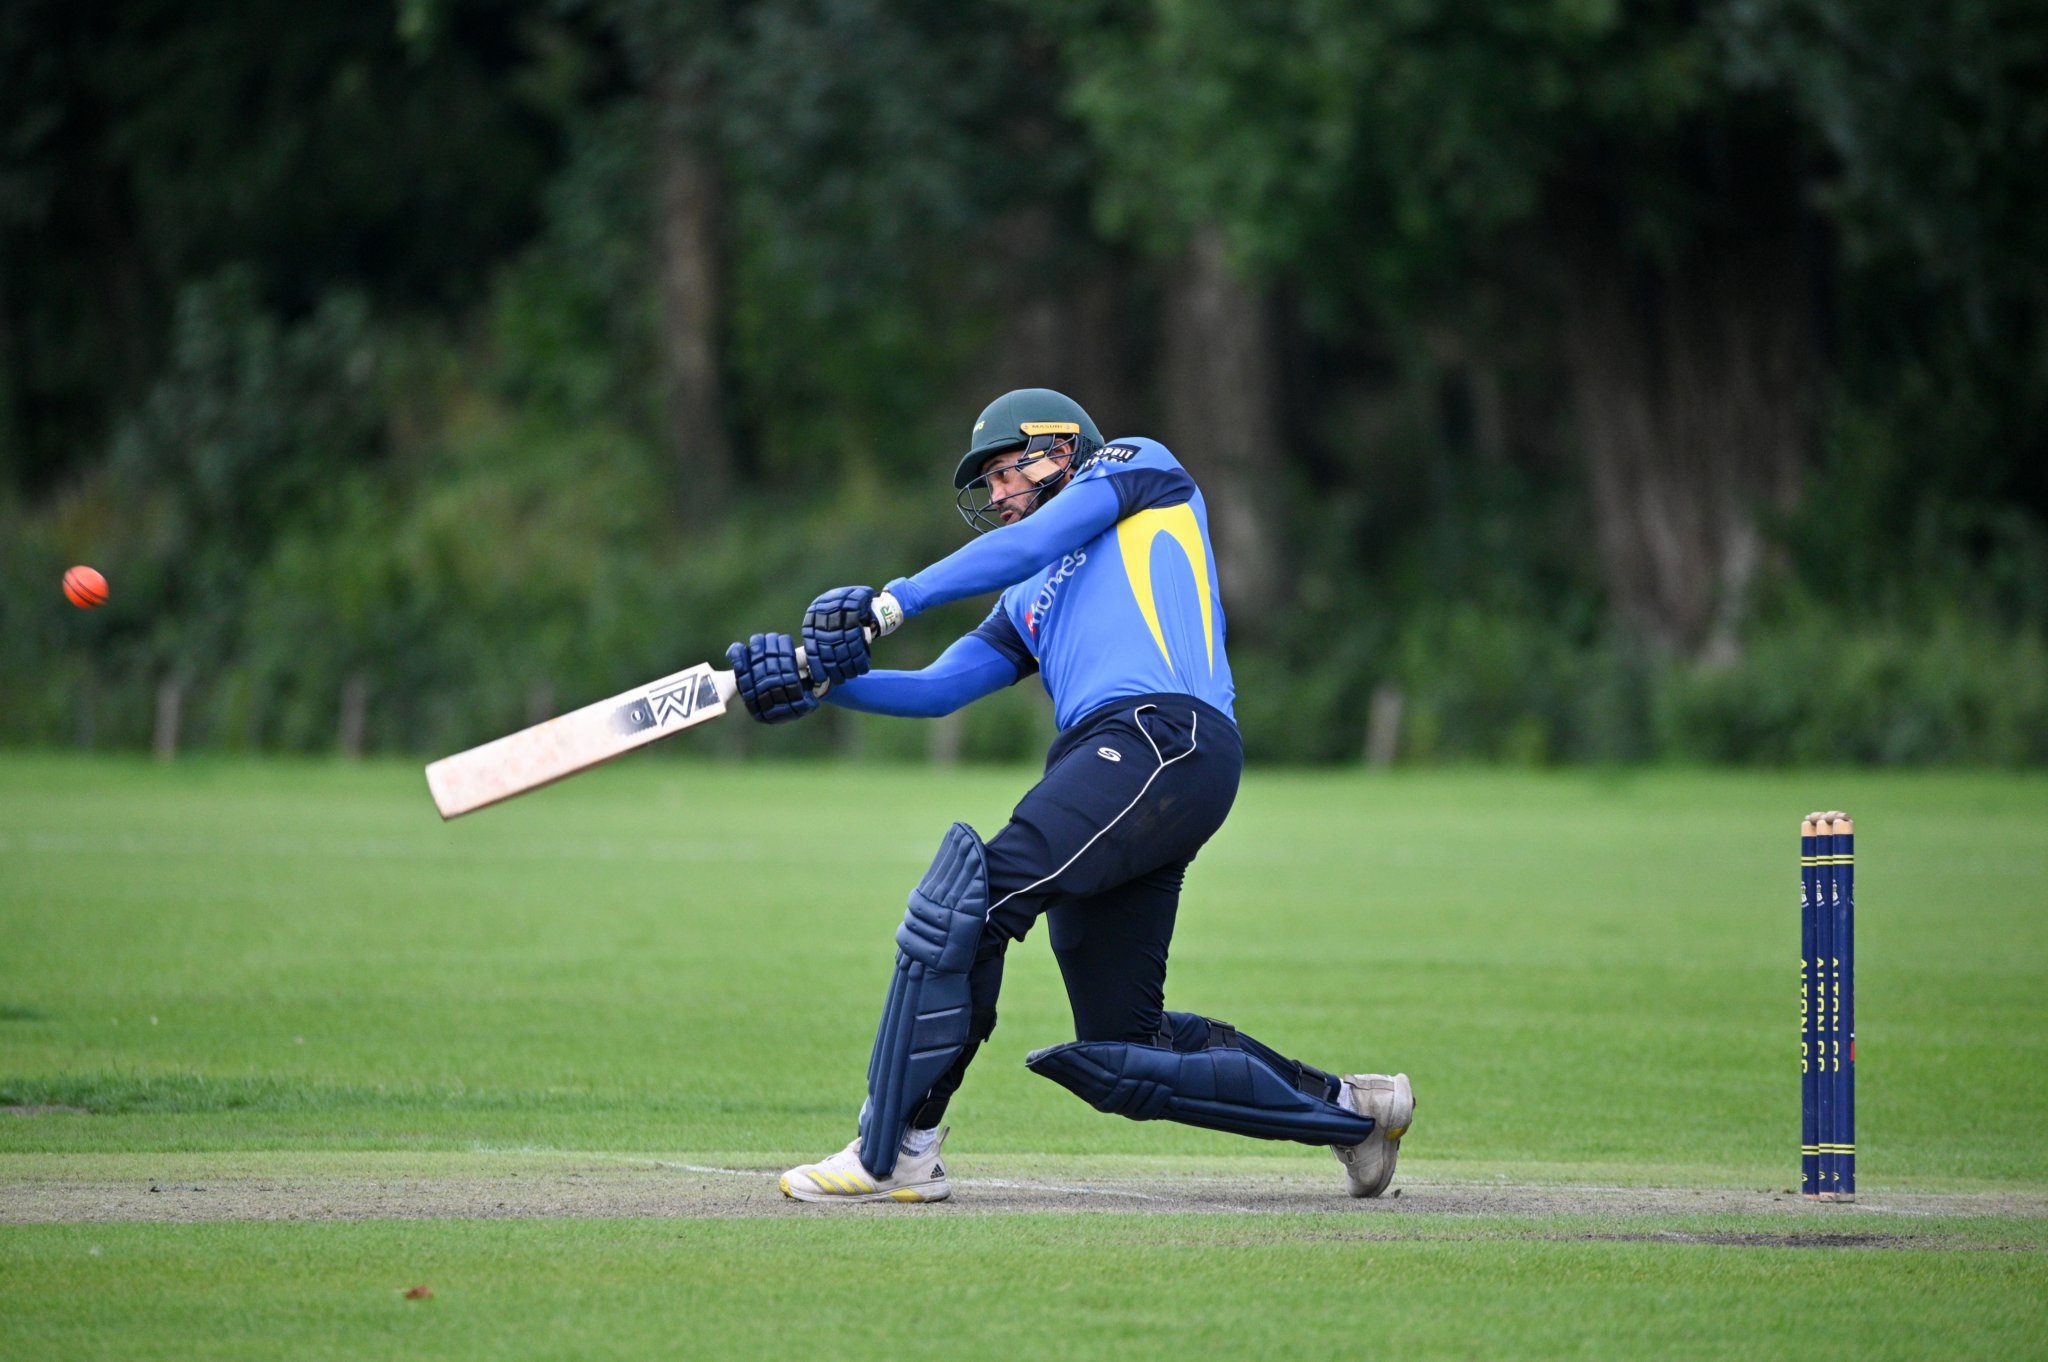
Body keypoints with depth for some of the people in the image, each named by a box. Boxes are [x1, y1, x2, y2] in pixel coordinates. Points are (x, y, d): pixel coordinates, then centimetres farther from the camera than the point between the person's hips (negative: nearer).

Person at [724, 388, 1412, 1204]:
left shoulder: (1142, 469, 18)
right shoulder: (1029, 603, 35)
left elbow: (1029, 543, 3)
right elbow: (937, 688, 23)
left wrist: (888, 606, -2)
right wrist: (820, 677, 8)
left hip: (1165, 736, -9)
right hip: (1110, 768, 9)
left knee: (967, 900, -23)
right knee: (1122, 1060, 4)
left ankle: (894, 1154, -25)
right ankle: (1350, 1109, 18)